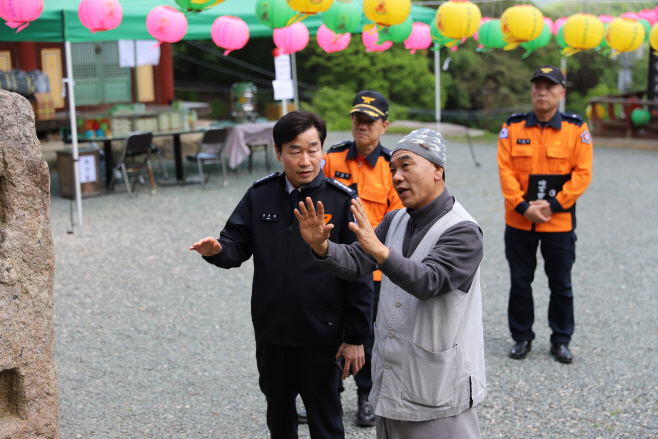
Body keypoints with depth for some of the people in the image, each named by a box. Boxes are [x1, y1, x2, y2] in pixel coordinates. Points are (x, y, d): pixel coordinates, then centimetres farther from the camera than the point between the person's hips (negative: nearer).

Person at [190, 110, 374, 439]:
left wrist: (355, 338, -8)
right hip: (270, 336, 4)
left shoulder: (342, 201, -10)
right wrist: (217, 250, -22)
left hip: (321, 338, -4)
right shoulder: (260, 195, 1)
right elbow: (237, 244, 4)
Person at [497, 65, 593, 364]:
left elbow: (582, 173, -7)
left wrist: (553, 205, -15)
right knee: (520, 283, 10)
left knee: (561, 284, 10)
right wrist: (523, 206, -15)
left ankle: (561, 341, 25)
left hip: (560, 221, -1)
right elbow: (506, 171, -6)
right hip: (519, 221, 1)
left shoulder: (576, 129, -4)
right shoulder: (513, 127, -1)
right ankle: (522, 338, 26)